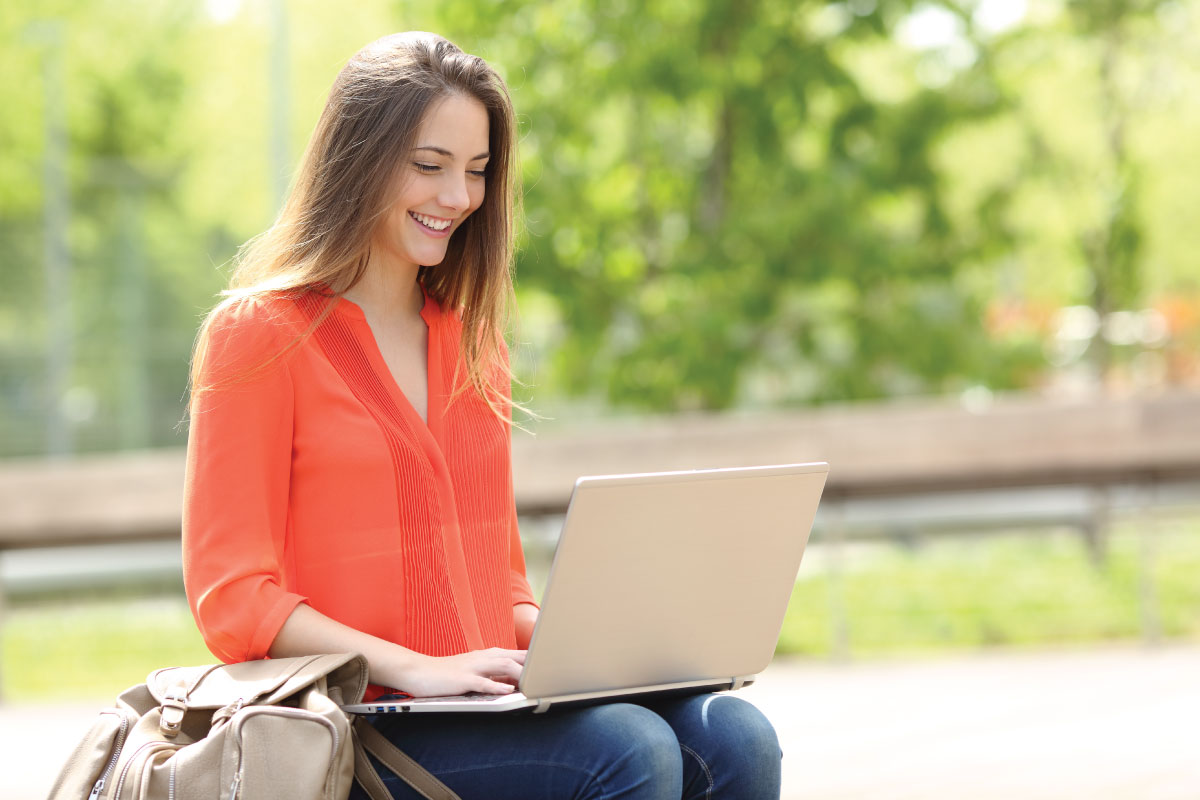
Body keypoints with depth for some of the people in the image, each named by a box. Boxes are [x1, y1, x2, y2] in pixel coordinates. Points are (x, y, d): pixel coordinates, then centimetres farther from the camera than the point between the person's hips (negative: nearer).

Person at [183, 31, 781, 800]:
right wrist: (415, 669, -20)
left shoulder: (471, 340, 20)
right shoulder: (259, 334, -1)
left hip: (490, 706, 6)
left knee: (733, 737, -22)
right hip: (354, 726, -6)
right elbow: (233, 598, -7)